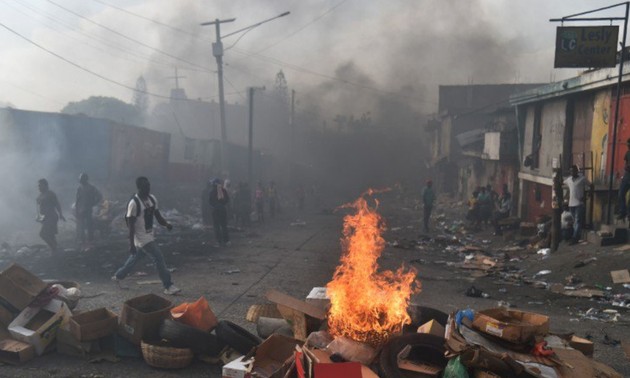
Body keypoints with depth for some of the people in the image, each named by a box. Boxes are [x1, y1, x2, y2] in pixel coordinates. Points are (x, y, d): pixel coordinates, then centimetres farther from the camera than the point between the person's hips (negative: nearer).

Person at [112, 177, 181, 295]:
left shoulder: (152, 199, 3)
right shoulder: (134, 203, -19)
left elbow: (158, 216, 10)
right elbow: (131, 225, -18)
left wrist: (166, 224, -10)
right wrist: (131, 244, -18)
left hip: (149, 236, 8)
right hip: (142, 238, -8)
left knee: (134, 258, 23)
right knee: (159, 259, -10)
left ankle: (118, 276, 43)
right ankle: (168, 286, -3)